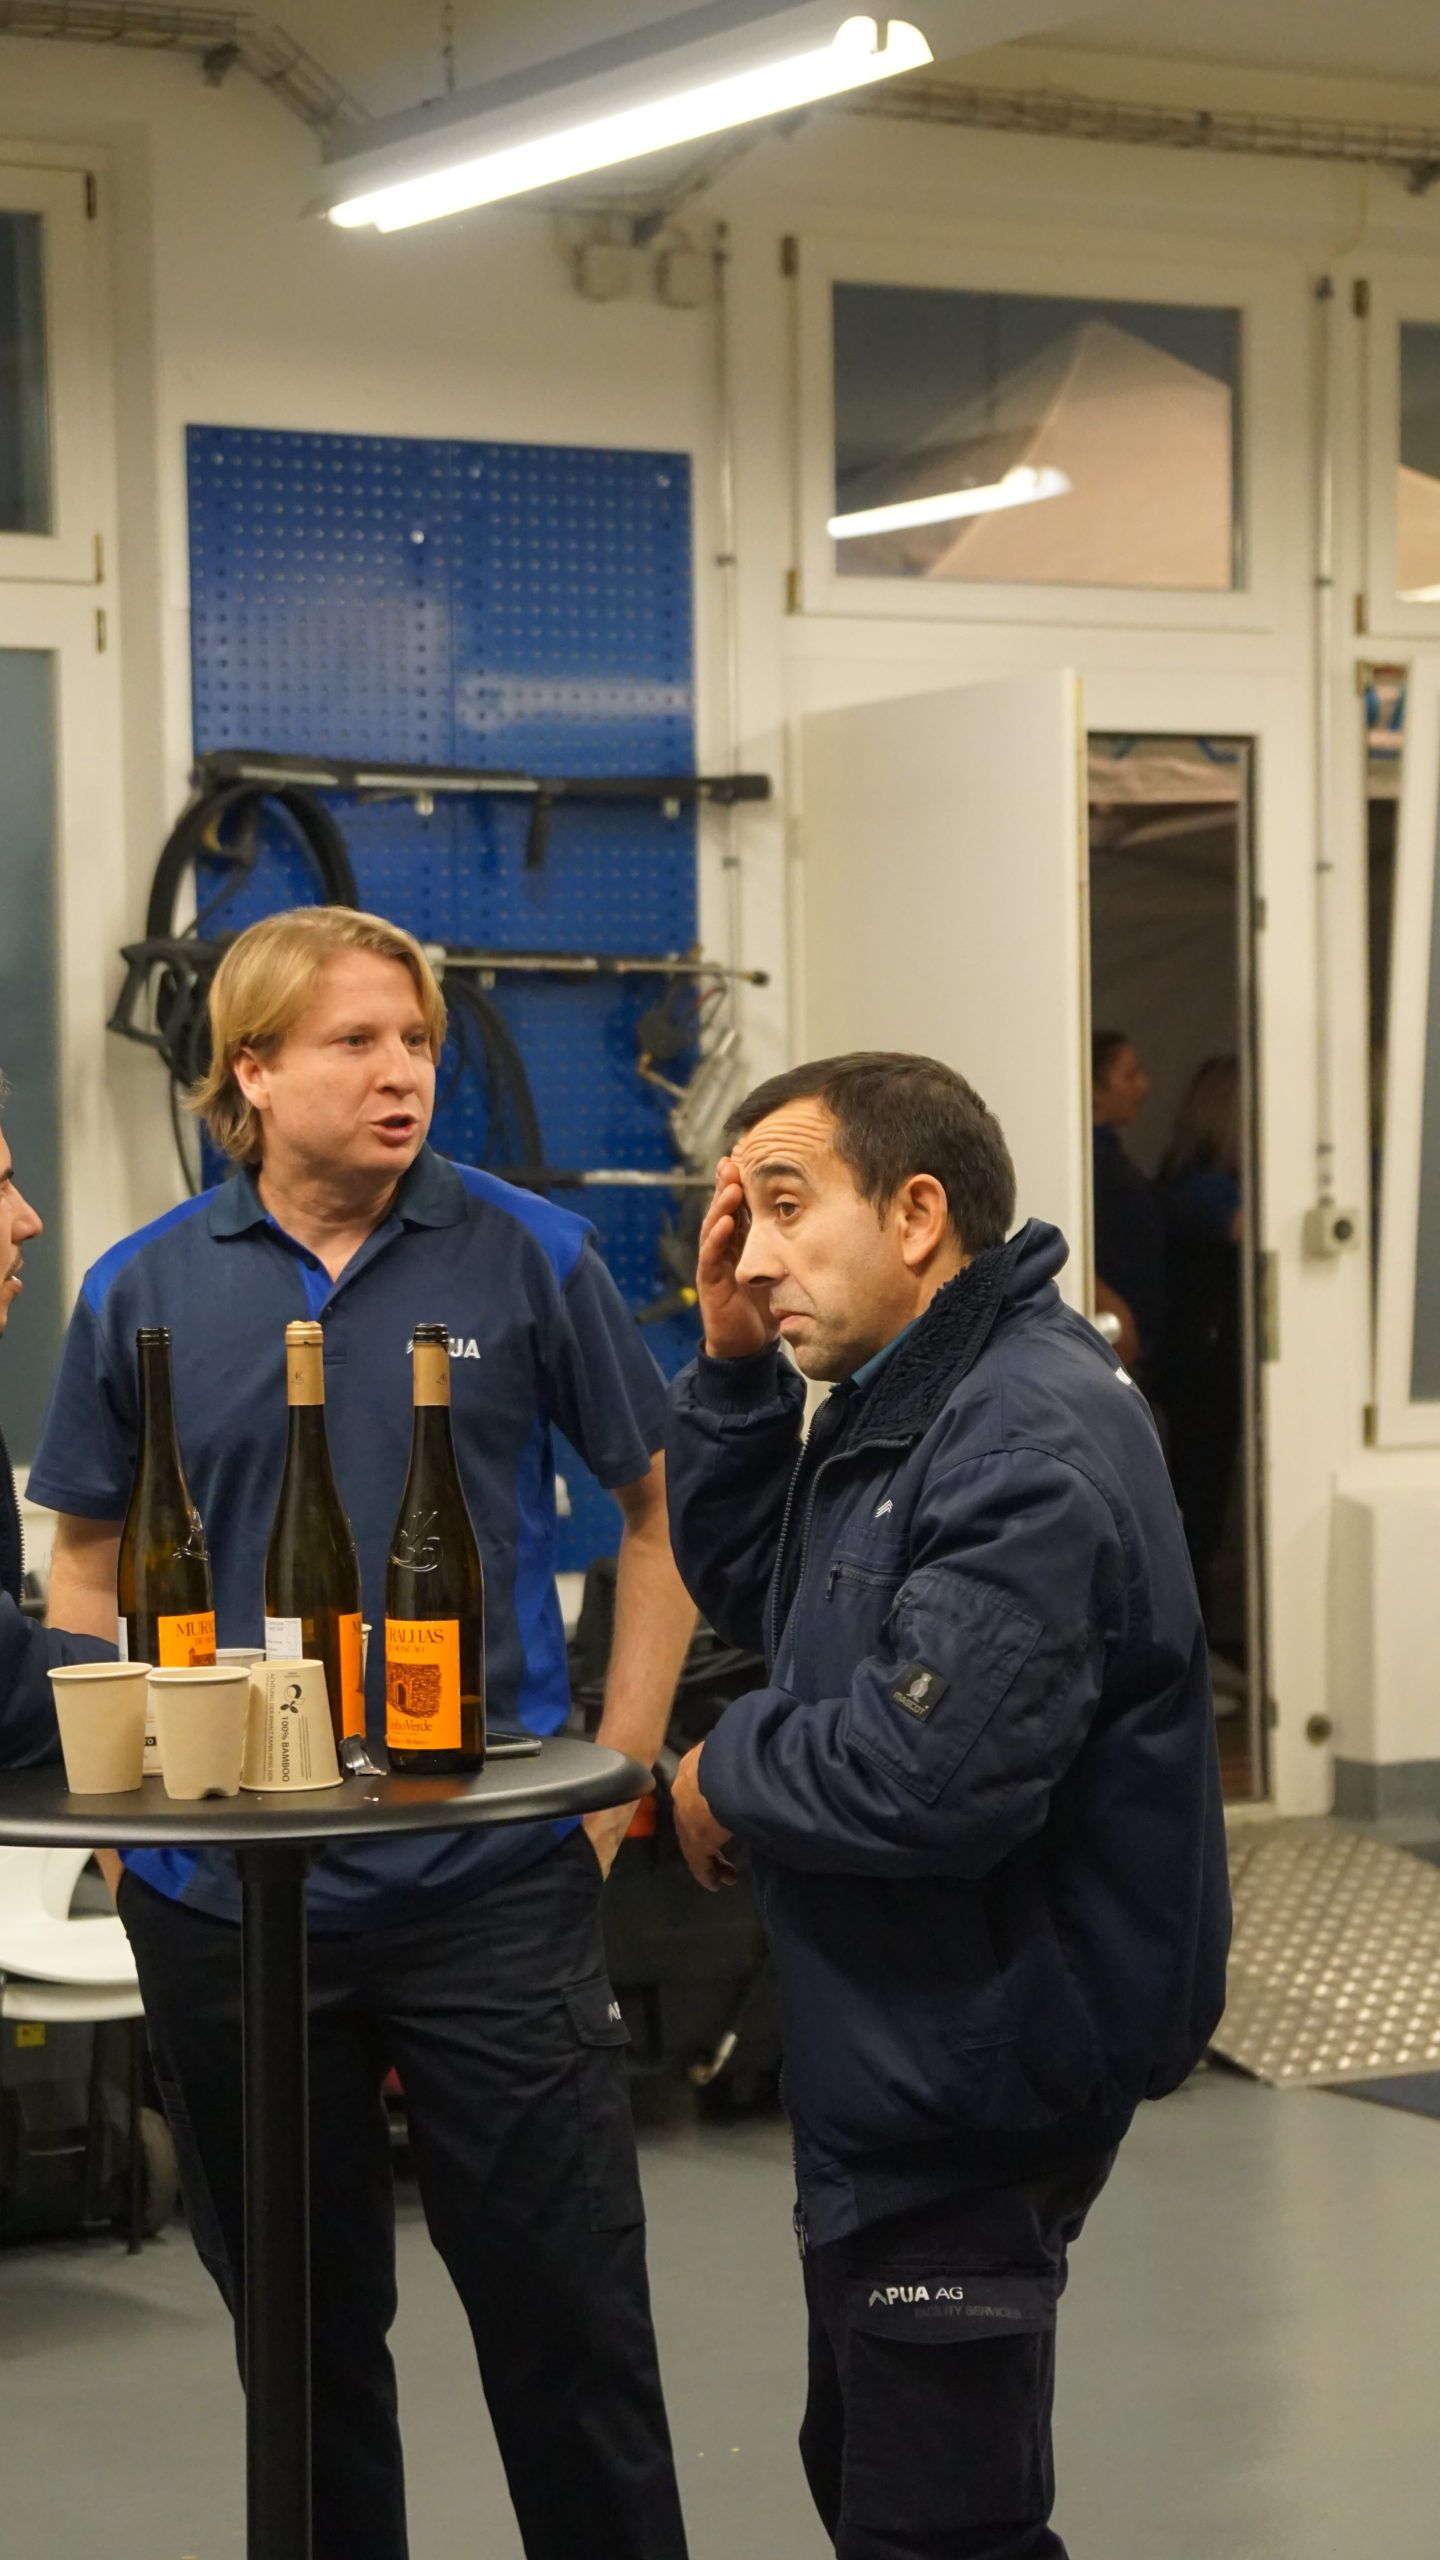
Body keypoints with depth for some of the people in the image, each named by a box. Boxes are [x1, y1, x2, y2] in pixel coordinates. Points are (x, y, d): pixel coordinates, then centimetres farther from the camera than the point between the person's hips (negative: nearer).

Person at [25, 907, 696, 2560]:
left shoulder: (527, 1258, -1)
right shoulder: (144, 1290, 3)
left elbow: (662, 1509, 6)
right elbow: (85, 1562, 12)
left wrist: (619, 1769, 0)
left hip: (494, 1882, -1)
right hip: (223, 1902, 2)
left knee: (566, 2311, 3)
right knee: (301, 2329, 14)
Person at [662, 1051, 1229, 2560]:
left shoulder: (1030, 1446, -25)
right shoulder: (907, 1403, 9)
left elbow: (927, 1781, -32)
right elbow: (744, 1590, 16)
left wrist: (726, 1777, -13)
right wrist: (733, 1362, 2)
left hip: (970, 2080, -11)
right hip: (904, 2059, 11)